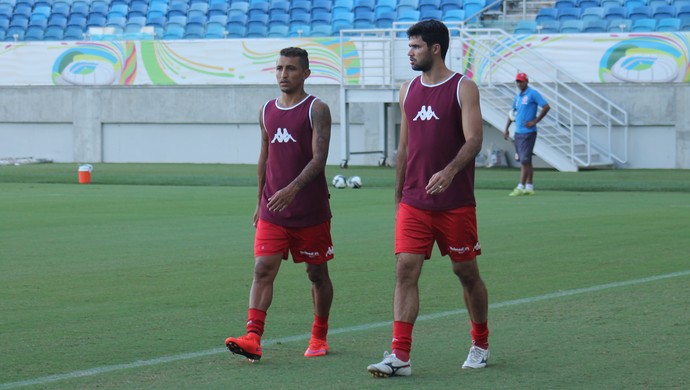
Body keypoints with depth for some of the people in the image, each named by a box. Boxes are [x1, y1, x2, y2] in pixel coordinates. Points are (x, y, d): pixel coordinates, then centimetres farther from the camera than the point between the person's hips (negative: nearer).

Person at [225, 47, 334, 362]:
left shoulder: (316, 110, -7)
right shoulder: (267, 111, 11)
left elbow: (319, 159, -17)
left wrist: (292, 189, -30)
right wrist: (260, 202, 20)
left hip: (311, 211, -4)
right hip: (273, 212, 4)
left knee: (317, 273, 9)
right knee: (263, 270, -10)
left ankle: (319, 337, 24)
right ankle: (253, 338, -19)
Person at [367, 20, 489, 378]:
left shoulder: (463, 88, -5)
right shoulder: (408, 90, 11)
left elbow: (474, 139, -15)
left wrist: (449, 172, -33)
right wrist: (398, 197, 17)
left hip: (456, 203, -4)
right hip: (413, 203, 4)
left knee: (466, 272, 8)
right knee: (405, 271, -8)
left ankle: (480, 345, 28)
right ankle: (400, 356, -13)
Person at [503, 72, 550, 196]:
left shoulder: (533, 94, -8)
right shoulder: (518, 96, 16)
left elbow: (546, 107, -13)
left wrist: (534, 121, -14)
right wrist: (506, 128, 19)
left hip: (528, 132, -8)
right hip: (518, 132, 8)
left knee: (525, 161, -9)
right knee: (525, 161, 10)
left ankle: (521, 187, -10)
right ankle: (529, 187, 14)